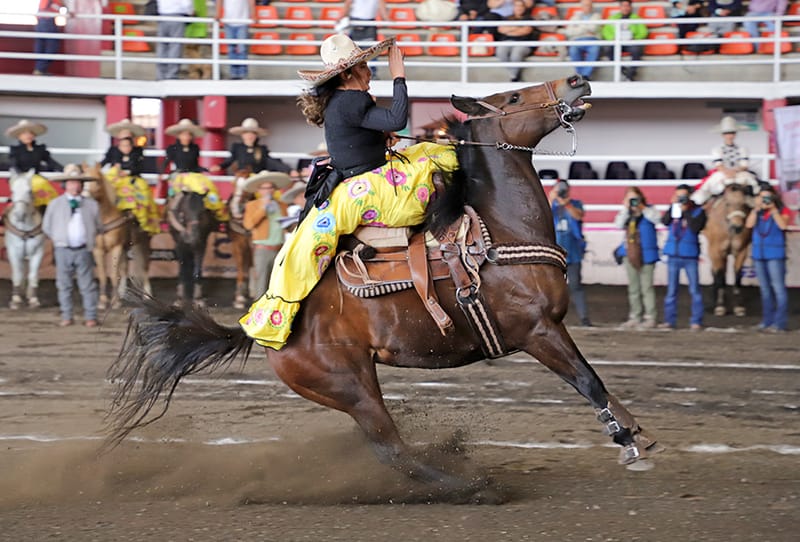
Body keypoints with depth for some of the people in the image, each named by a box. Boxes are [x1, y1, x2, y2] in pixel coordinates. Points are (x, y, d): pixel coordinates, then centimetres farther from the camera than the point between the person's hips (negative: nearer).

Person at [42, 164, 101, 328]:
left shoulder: (91, 205, 5)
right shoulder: (55, 204, 5)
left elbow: (97, 226, 14)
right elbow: (46, 227, 11)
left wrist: (89, 239, 7)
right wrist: (58, 239, 7)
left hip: (83, 251, 0)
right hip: (63, 250, 0)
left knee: (87, 285, 0)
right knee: (64, 284, 4)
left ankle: (90, 317, 5)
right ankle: (66, 316, 11)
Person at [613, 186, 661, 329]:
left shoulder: (649, 210, 0)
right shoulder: (625, 213, 10)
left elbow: (656, 219, -19)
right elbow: (618, 224, -6)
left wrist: (642, 208, -15)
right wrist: (626, 209, -10)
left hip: (646, 255, -5)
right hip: (630, 255, 5)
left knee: (646, 287, -6)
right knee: (633, 288, 10)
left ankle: (650, 318, -4)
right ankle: (635, 317, 17)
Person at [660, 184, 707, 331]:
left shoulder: (698, 211, -1)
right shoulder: (674, 210, 10)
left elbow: (695, 227, -16)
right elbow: (665, 221, -6)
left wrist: (685, 211, -13)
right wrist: (673, 206, -11)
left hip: (690, 256, -4)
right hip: (673, 255, 4)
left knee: (694, 290, -4)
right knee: (671, 290, 7)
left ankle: (696, 321, -2)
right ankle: (669, 320, 12)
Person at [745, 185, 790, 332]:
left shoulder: (782, 211, 0)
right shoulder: (757, 212, 11)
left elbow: (783, 225, -17)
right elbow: (749, 224, -3)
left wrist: (773, 209, -16)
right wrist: (757, 208, -10)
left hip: (775, 255, -5)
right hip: (758, 254, 5)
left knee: (778, 288, -10)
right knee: (765, 289, 10)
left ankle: (780, 323, -13)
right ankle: (767, 321, 16)